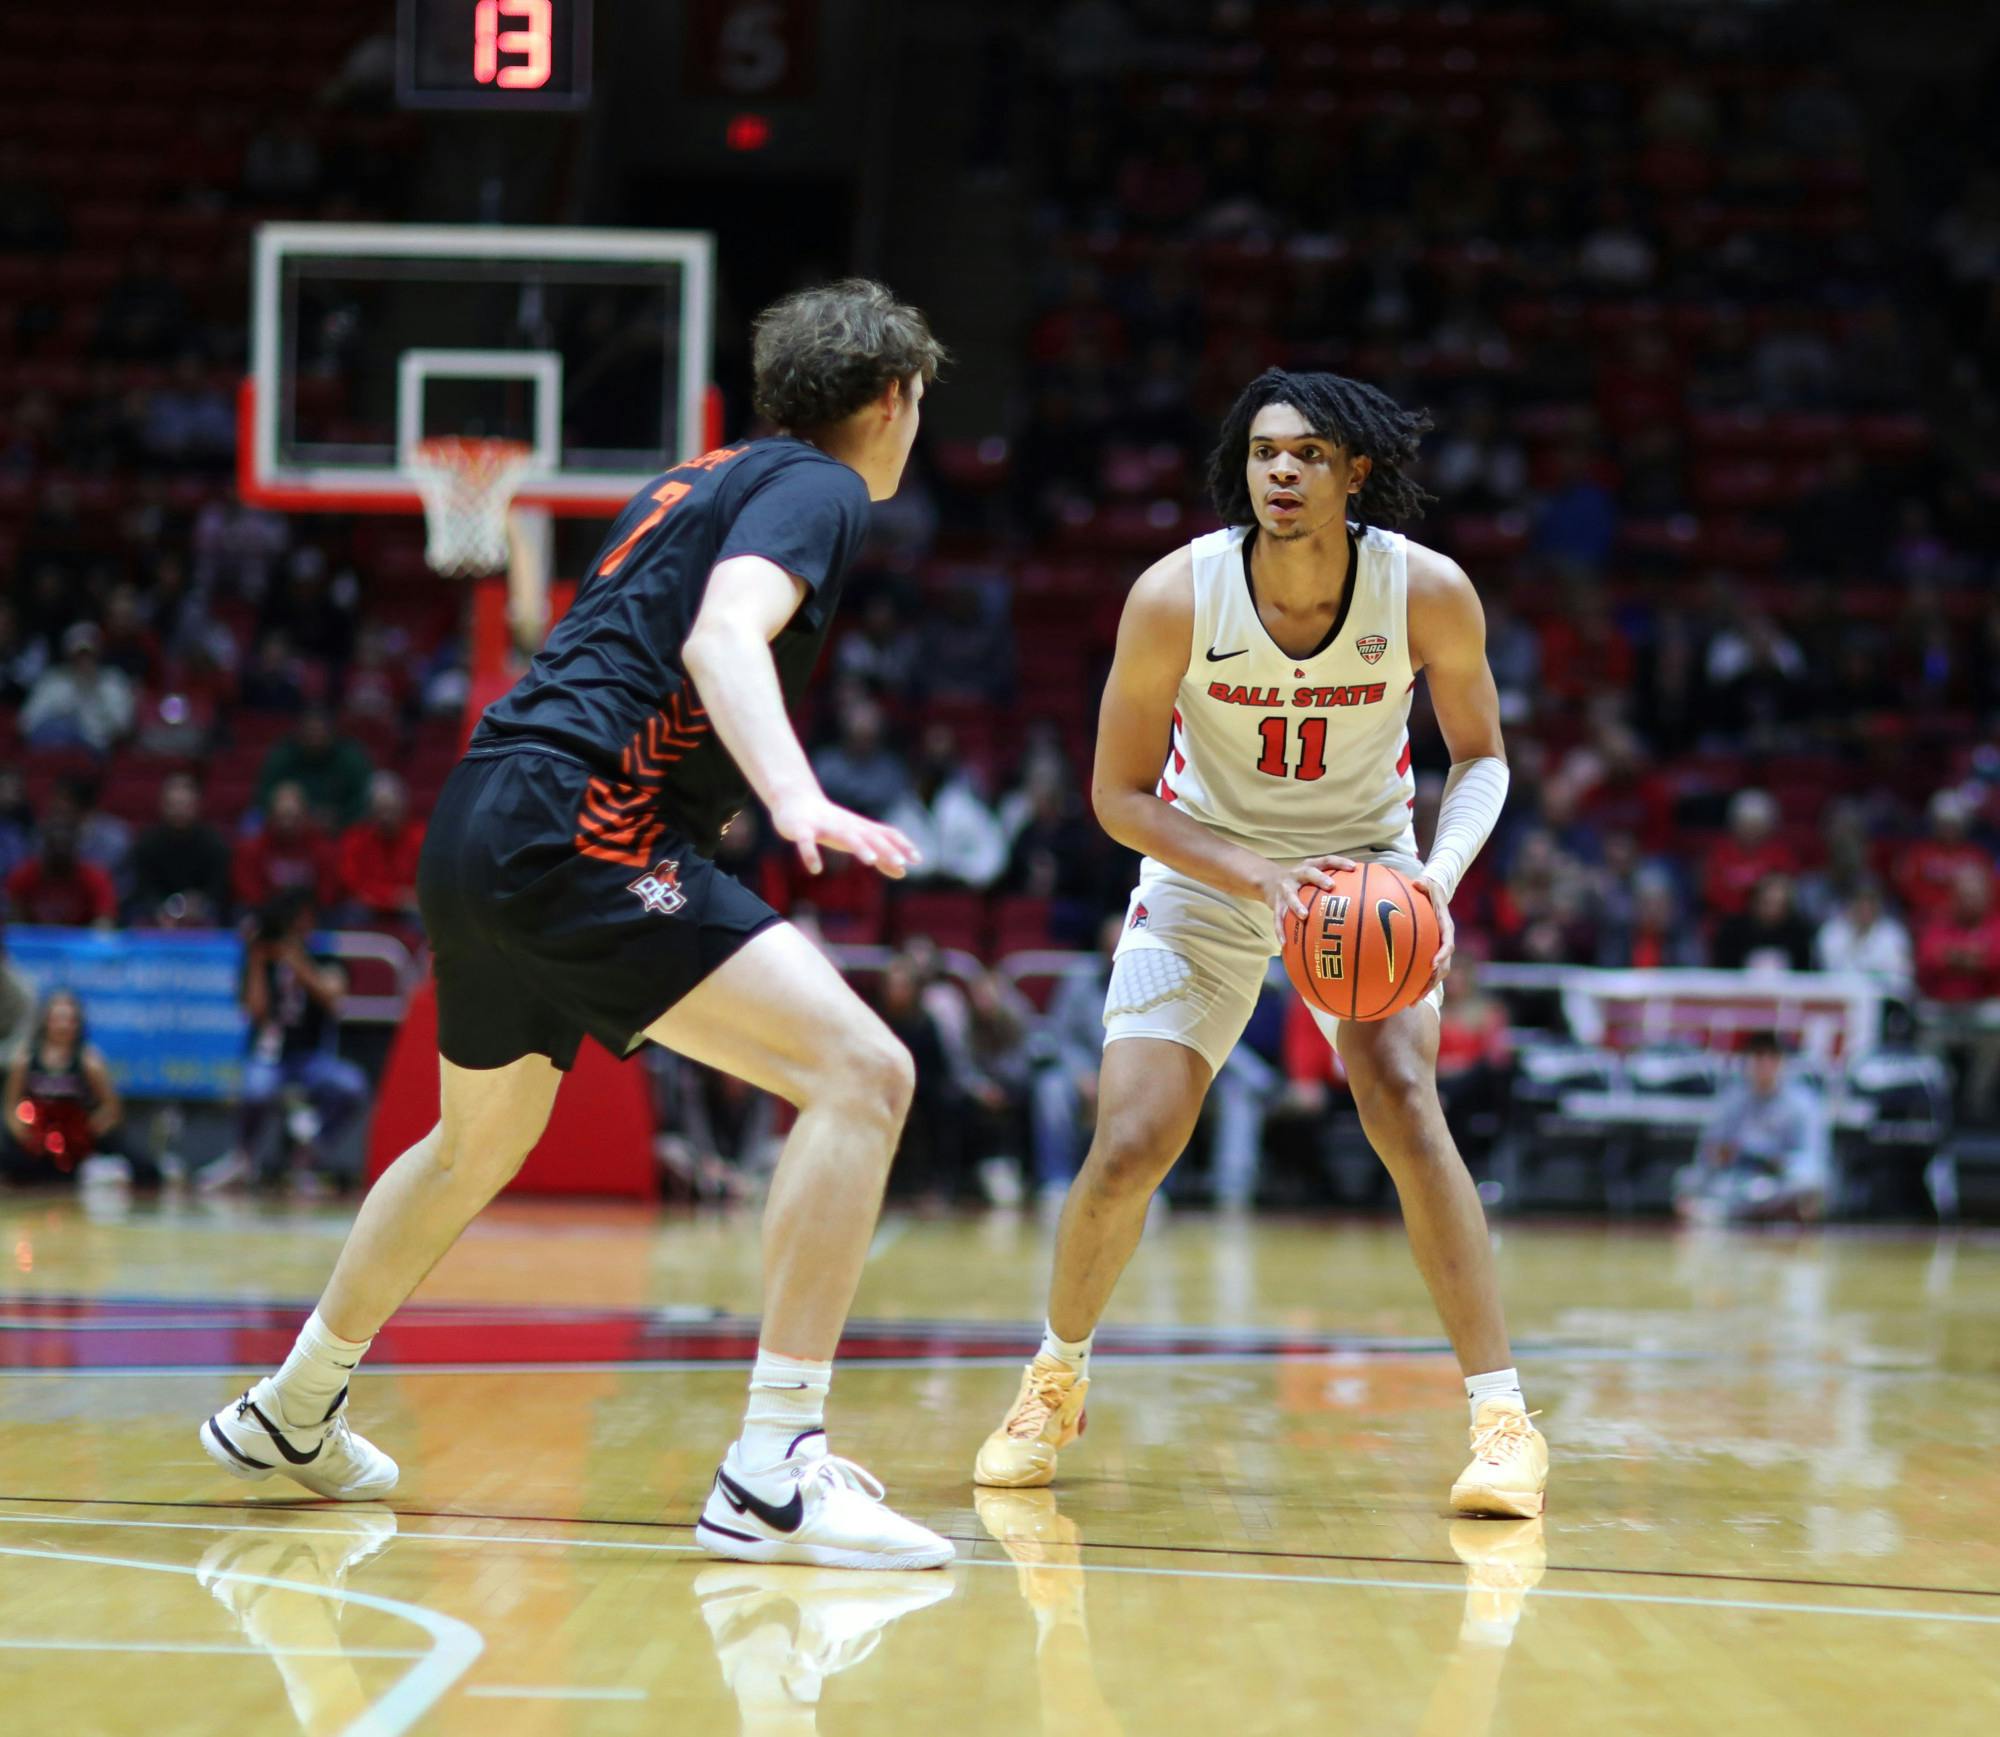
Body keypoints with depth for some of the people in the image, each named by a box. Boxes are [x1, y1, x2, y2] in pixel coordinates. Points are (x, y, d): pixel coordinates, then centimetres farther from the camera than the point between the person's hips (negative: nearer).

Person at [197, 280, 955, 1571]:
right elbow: (722, 639, -21)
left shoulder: (704, 481, 25)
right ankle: (772, 1476, -26)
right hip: (575, 828, -10)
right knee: (862, 1072, -18)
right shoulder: (815, 488, -2)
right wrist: (799, 800, -37)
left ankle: (292, 1413, 50)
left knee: (480, 1140, 32)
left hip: (481, 826, 10)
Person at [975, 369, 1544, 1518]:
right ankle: (1057, 1380, 24)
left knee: (1403, 1100, -24)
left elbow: (1481, 755, -5)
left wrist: (1441, 872, -24)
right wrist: (1257, 876, -29)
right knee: (1129, 1149, -7)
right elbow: (1119, 794, -14)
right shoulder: (1177, 597, -23)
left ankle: (1504, 1420, -18)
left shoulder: (1428, 593, -21)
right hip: (1204, 869, 0)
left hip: (1364, 865, 0)